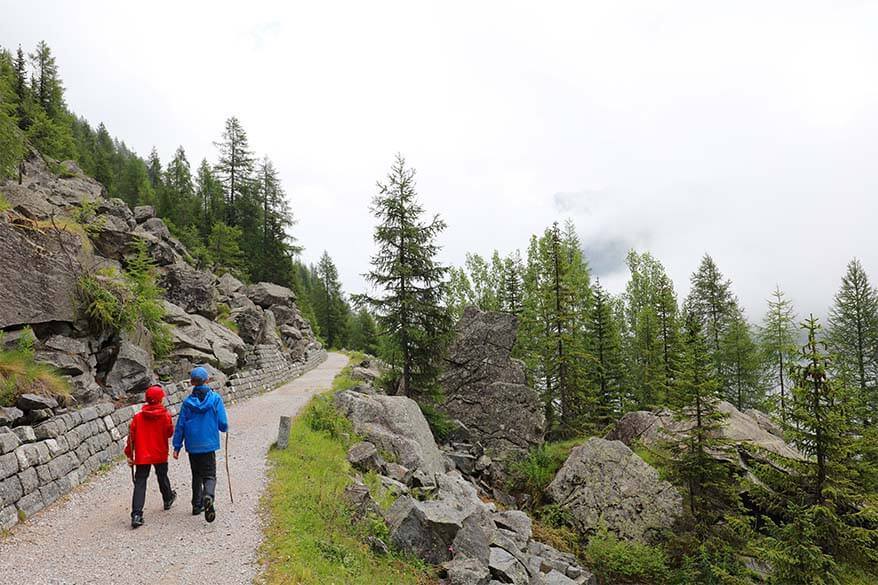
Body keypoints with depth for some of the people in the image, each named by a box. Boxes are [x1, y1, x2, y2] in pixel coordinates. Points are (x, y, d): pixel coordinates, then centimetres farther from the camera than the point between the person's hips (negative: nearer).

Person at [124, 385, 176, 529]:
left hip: (142, 456, 0)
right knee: (162, 477, 22)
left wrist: (129, 455, 6)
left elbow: (131, 436, -2)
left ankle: (136, 515, -10)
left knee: (140, 483, 0)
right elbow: (169, 433, 0)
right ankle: (168, 499, 43)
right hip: (160, 455, 0)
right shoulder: (165, 415, -10)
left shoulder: (138, 417, -5)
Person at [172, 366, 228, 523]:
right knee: (209, 475, 1)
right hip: (209, 445, -3)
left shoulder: (187, 401, -2)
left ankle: (197, 505, 25)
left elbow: (180, 425, 1)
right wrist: (225, 429, 17)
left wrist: (177, 447, 8)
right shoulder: (215, 399, -8)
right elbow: (223, 424, -7)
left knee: (197, 475, 19)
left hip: (192, 446, 3)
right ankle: (208, 496, -26)